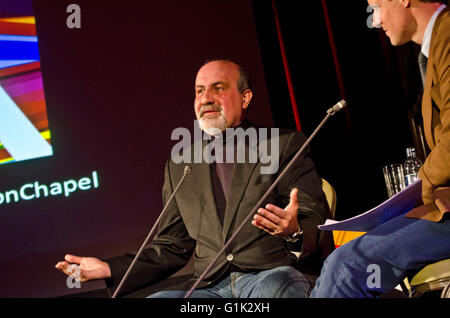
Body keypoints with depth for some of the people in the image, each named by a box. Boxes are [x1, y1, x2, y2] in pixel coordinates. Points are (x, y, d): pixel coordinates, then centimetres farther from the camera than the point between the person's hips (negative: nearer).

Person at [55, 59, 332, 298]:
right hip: (211, 288, 5)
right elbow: (173, 246, 24)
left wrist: (294, 230, -23)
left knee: (273, 285, -40)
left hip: (274, 275, -4)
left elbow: (319, 227, 2)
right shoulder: (180, 166, 23)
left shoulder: (285, 145, 10)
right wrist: (109, 269, 9)